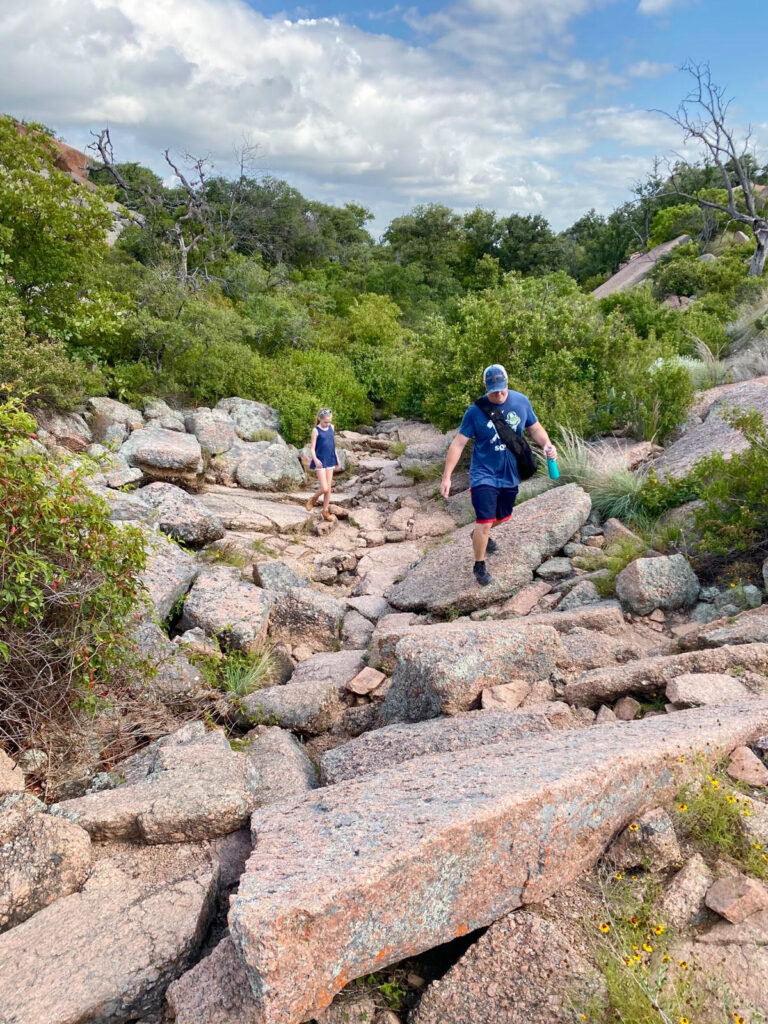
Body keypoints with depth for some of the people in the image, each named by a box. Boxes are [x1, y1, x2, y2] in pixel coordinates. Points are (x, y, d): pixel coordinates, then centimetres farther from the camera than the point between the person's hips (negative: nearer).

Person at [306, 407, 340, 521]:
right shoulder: (316, 430, -10)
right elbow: (312, 448, -11)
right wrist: (315, 459, -29)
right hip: (320, 462, -6)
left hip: (330, 461, 6)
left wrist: (337, 460, 18)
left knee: (329, 488, 7)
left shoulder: (331, 428, 6)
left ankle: (326, 511, 18)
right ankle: (313, 499, 20)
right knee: (324, 488, -10)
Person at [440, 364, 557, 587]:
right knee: (485, 523, -9)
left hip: (510, 475, 5)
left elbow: (535, 428, 4)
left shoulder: (521, 402, -7)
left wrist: (547, 445, -18)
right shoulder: (476, 411, -17)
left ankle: (480, 534, 55)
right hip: (484, 475, -5)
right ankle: (479, 566, 13)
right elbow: (458, 443, -14)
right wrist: (447, 477, -18)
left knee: (503, 516, 23)